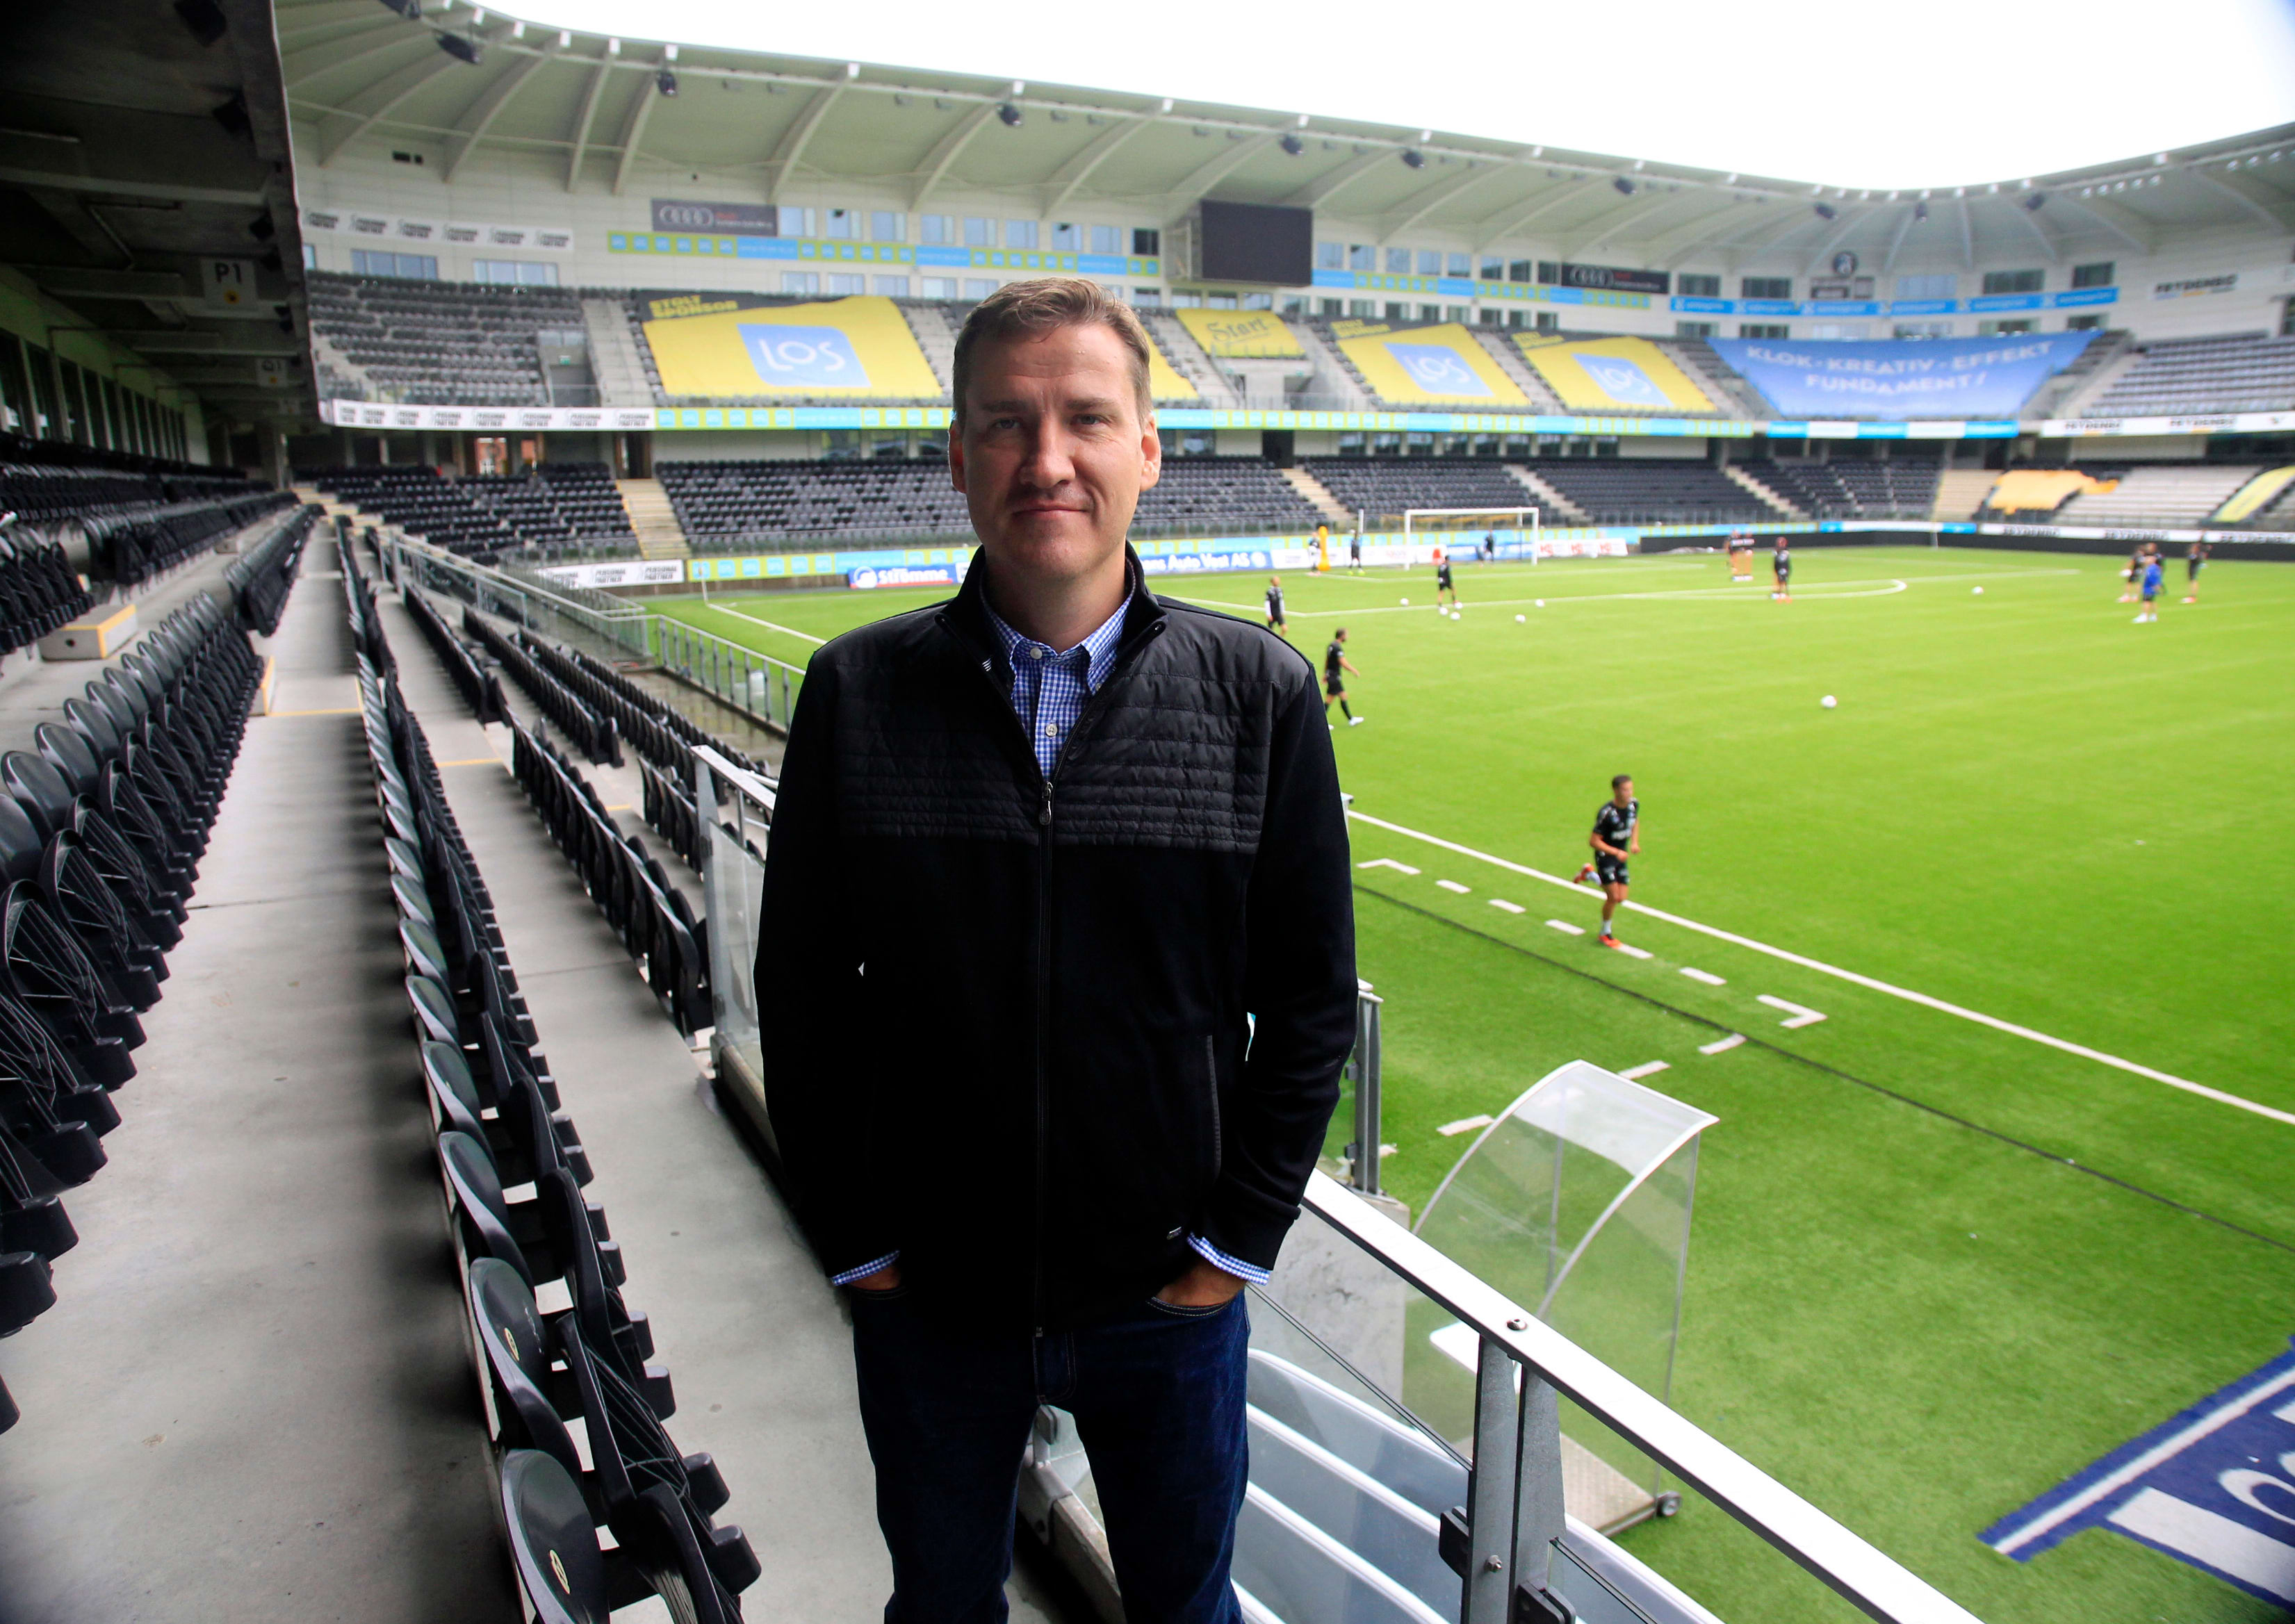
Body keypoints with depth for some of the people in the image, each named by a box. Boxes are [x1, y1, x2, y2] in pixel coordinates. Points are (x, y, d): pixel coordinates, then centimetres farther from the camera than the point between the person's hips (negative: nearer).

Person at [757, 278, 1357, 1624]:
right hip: (927, 1295, 1)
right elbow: (804, 989, -1)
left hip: (1168, 1295, 0)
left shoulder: (1260, 692, -8)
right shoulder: (858, 692, -7)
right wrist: (854, 1236, -3)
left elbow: (1311, 997, -3)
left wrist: (1239, 1233, -5)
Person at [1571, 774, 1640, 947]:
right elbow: (1593, 841, -21)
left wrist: (1634, 842, 3)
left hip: (1621, 856, 6)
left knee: (1621, 898, 6)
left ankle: (1590, 875, 31)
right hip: (1605, 856, -6)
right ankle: (1605, 933, 16)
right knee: (1613, 897, -8)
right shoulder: (1607, 813, -26)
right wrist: (1616, 852, -23)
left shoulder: (1634, 805, -5)